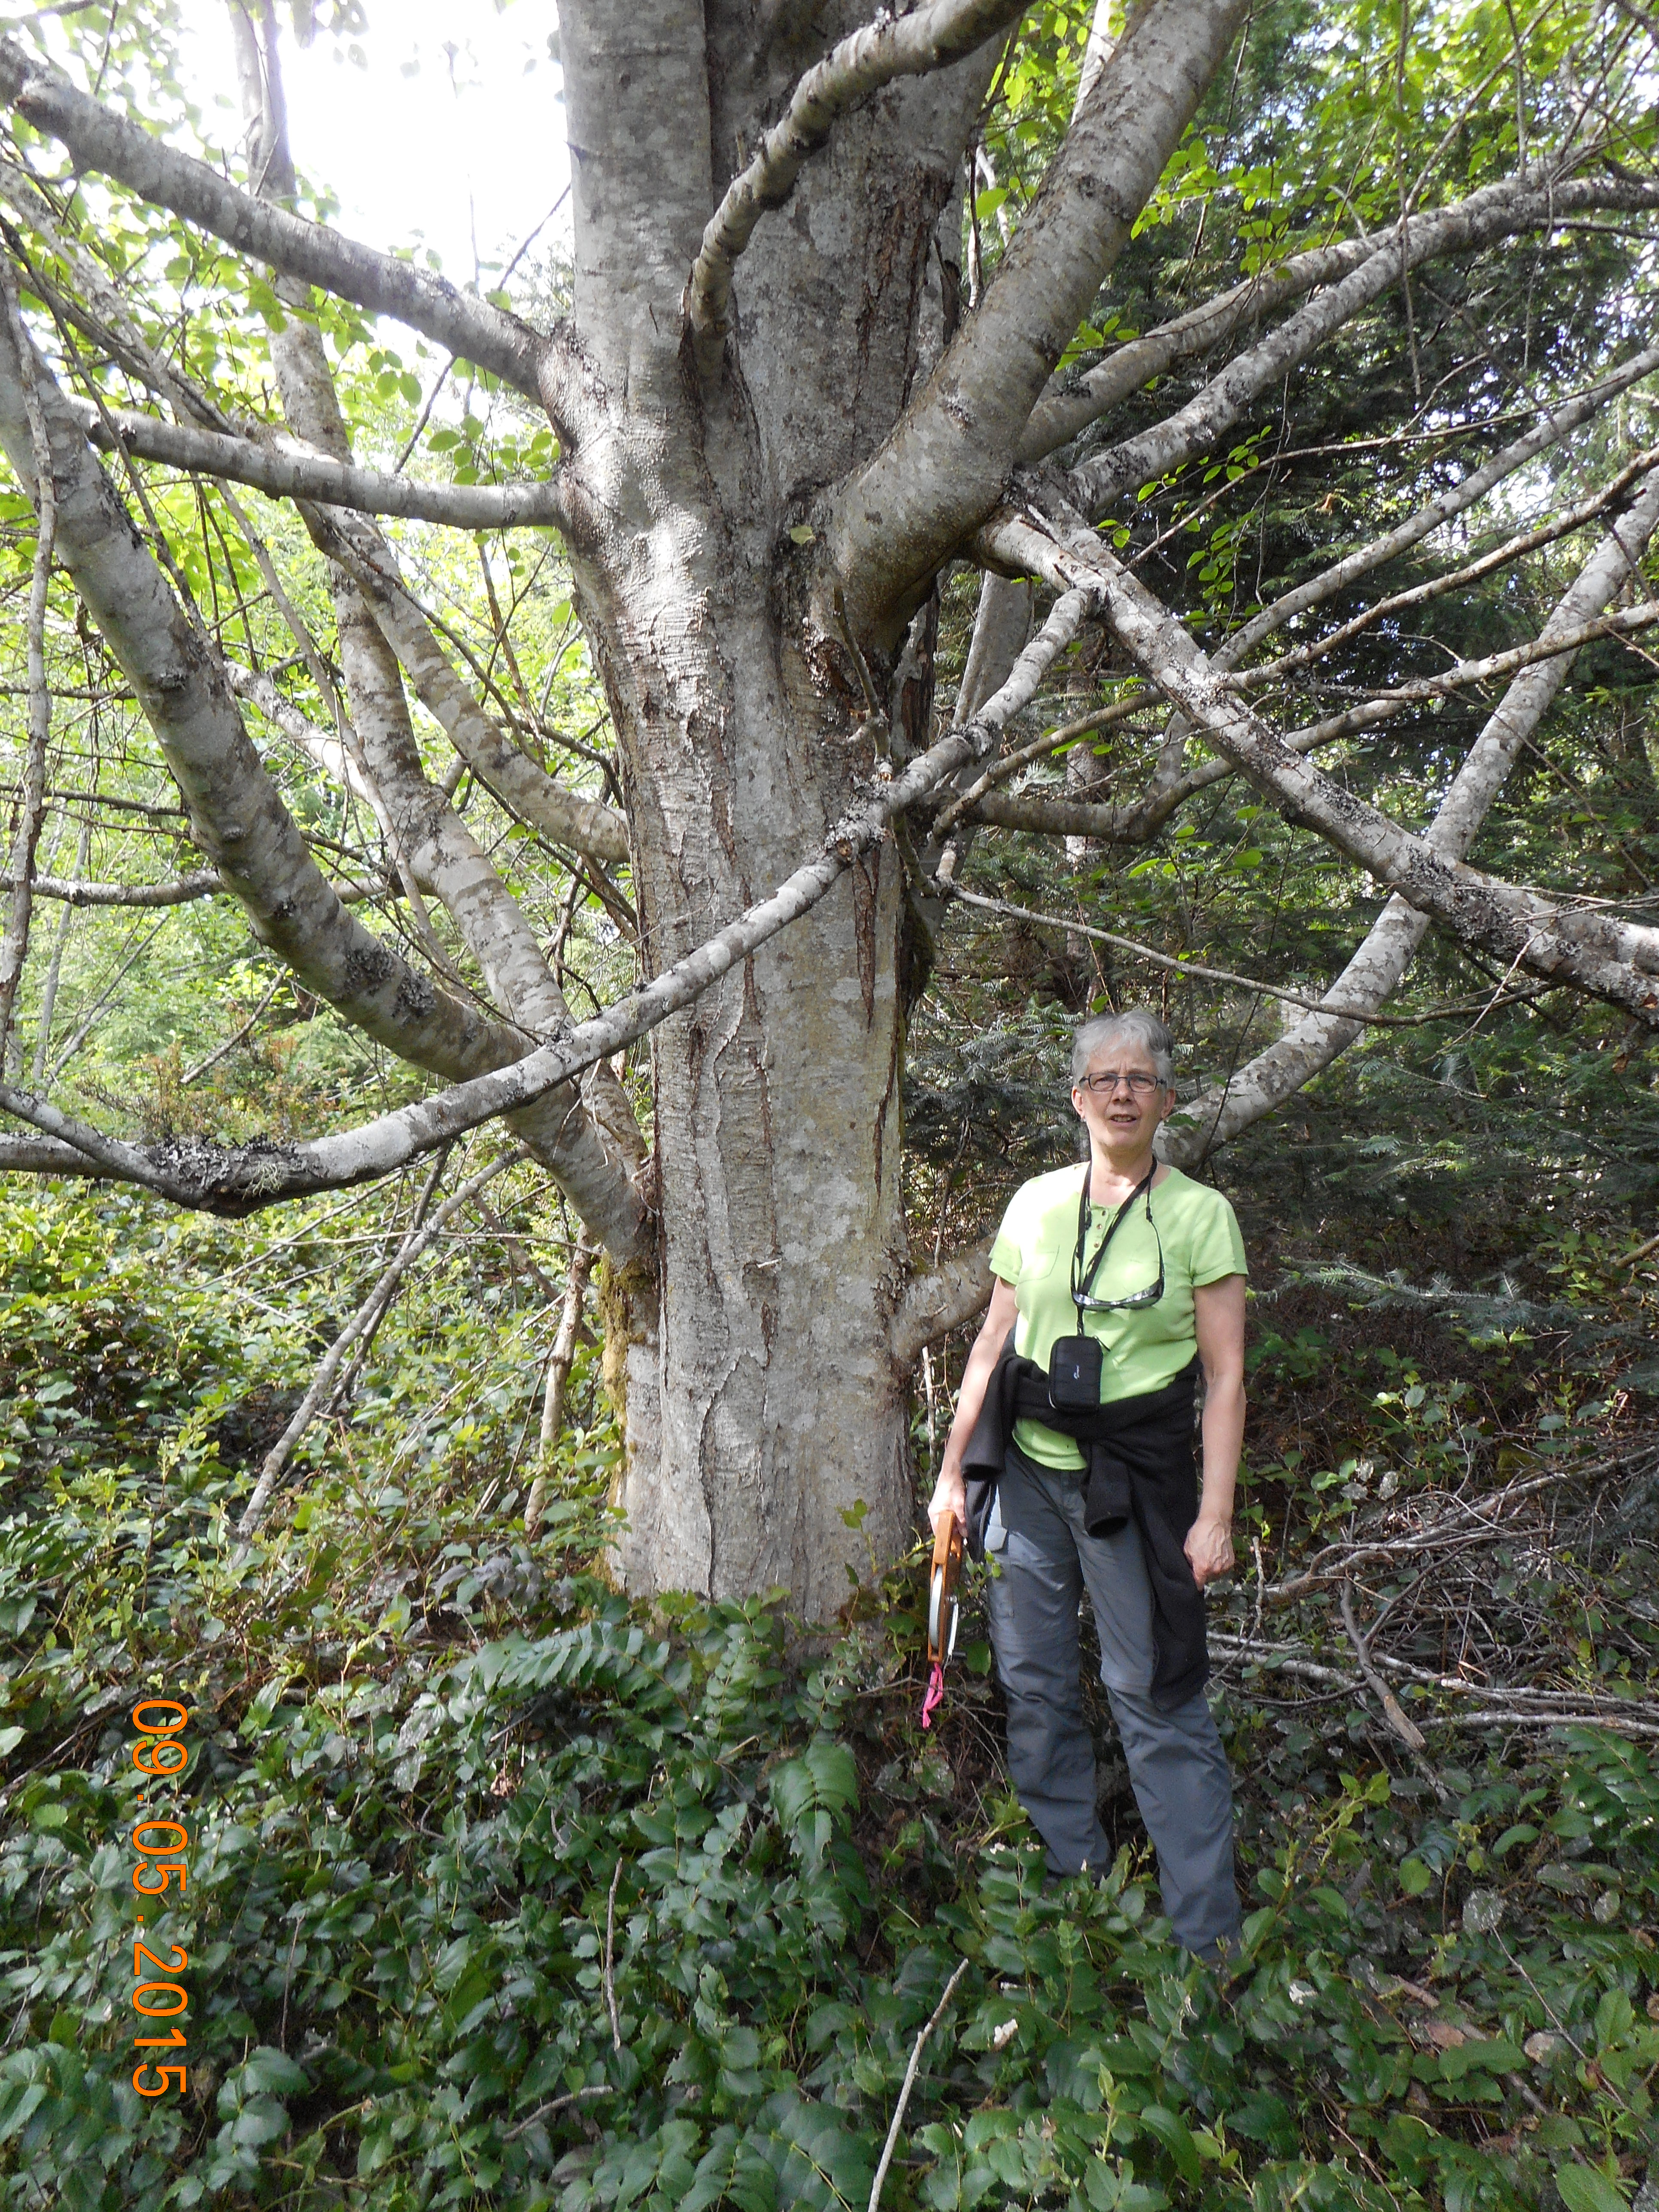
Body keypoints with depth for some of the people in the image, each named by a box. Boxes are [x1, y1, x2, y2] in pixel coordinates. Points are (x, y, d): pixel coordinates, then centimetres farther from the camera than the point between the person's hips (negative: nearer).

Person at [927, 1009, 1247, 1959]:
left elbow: (1226, 1376, -5)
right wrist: (954, 1470, 8)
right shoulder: (1036, 1202, 6)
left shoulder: (1199, 1213, -4)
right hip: (1029, 1471, 4)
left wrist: (1215, 1514, -10)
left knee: (1159, 1700, -1)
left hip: (1138, 1482, -4)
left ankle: (1209, 1938, 16)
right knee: (1036, 1685, 11)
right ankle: (1071, 1886, 30)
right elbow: (993, 1344, 10)